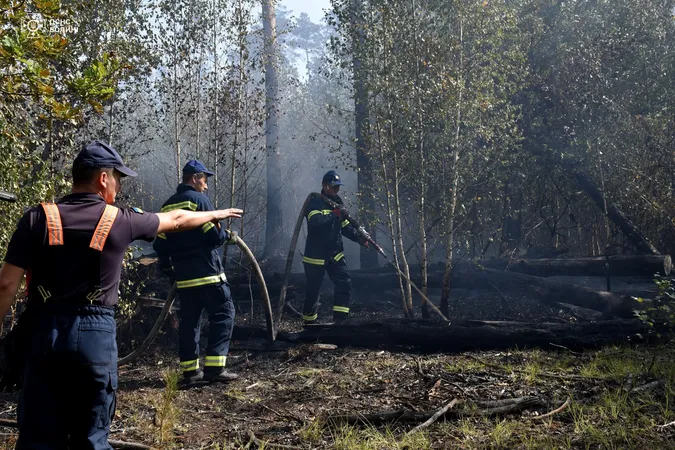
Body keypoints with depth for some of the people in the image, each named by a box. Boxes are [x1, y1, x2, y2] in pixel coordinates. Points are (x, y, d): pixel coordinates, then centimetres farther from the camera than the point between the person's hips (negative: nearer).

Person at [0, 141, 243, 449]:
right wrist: (215, 215, 34)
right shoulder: (120, 220, 0)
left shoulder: (38, 218, -1)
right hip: (95, 334, -1)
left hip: (44, 332, 1)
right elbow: (176, 220, 17)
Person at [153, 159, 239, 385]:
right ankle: (214, 367, -9)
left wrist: (168, 270, 22)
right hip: (206, 271, -7)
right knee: (223, 313, -2)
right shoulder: (199, 199, -8)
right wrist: (227, 236, 5)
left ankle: (190, 370, 11)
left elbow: (160, 245, 14)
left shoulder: (167, 206, 13)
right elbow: (213, 236, -15)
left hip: (183, 275, 7)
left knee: (188, 319, 11)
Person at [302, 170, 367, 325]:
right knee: (313, 289, 5)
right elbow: (315, 221, -32)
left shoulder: (338, 203, 11)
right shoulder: (315, 203, -12)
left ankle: (340, 318, -6)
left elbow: (345, 227, 12)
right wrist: (336, 214, -34)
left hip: (335, 254, 6)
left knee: (344, 283, -8)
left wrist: (358, 237, -6)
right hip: (316, 255, -6)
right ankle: (309, 321, 21)